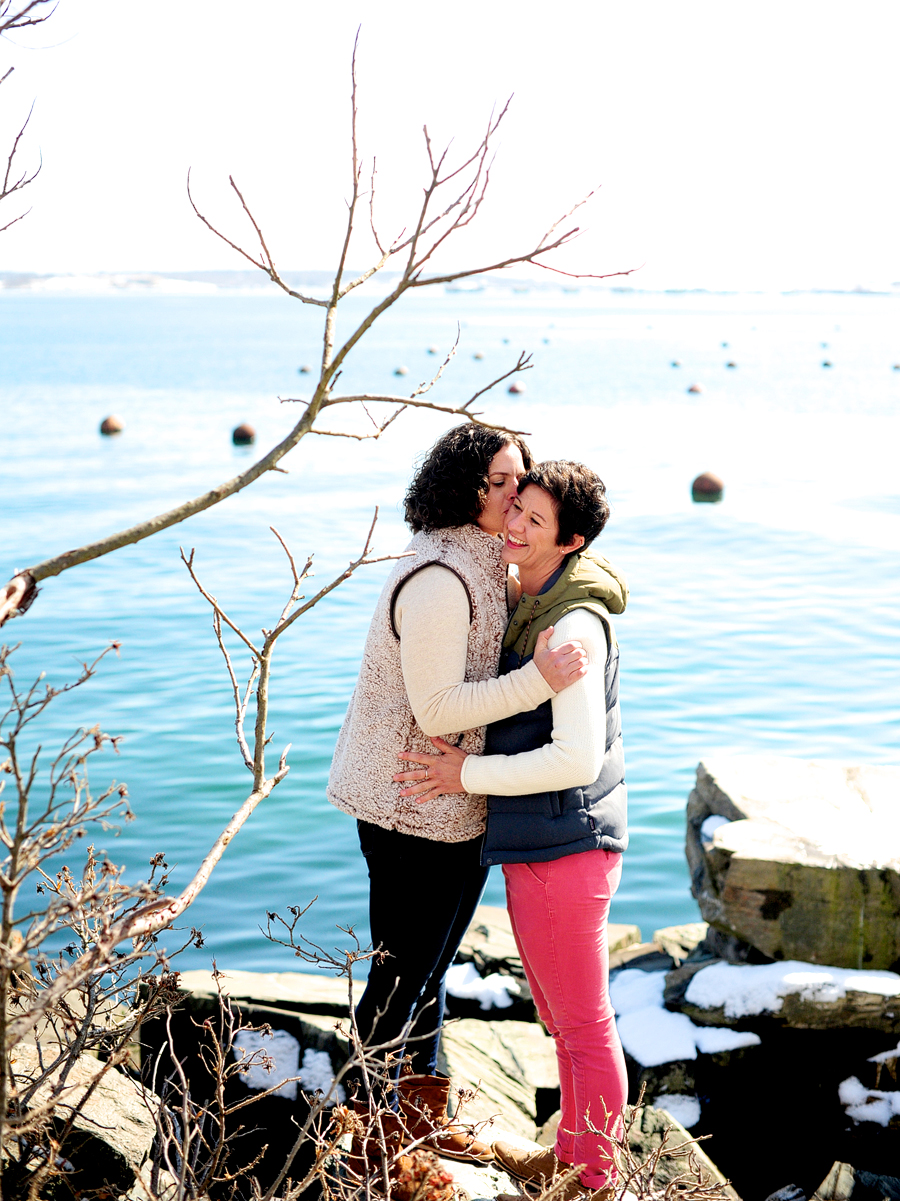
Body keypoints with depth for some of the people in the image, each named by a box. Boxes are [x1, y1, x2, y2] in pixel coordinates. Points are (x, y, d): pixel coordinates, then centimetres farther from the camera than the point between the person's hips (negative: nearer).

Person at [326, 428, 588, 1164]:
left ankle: (424, 1115, 39)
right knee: (401, 977, 5)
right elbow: (437, 711, -25)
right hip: (413, 807, -10)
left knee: (429, 966, 22)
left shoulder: (486, 564, 8)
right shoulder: (438, 580, -23)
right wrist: (540, 681, -29)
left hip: (457, 805, 10)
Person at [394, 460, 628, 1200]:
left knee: (583, 1021, 6)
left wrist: (470, 773, -19)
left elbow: (577, 757, -26)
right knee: (562, 1012, 23)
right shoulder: (528, 601, 8)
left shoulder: (574, 626, -22)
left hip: (563, 847, -10)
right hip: (544, 842, 10)